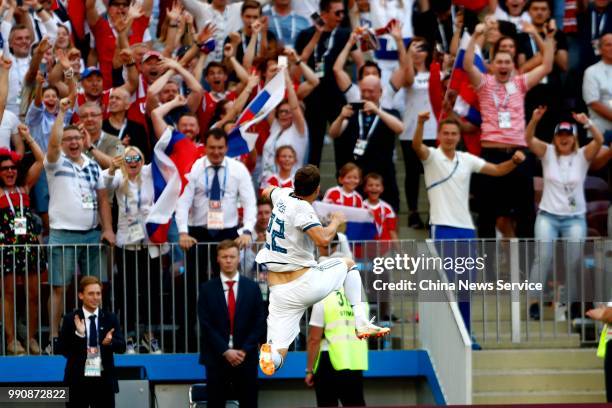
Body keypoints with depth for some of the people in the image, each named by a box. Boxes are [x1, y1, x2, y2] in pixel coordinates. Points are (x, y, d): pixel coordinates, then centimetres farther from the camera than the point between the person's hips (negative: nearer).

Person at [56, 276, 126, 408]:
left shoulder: (110, 318, 6)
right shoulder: (70, 319, -1)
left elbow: (122, 347, -1)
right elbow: (61, 350, -6)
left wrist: (109, 342, -23)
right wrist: (78, 334, -21)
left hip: (104, 381, 2)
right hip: (78, 381, -2)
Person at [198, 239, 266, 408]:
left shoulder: (252, 288, 7)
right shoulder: (207, 289, 4)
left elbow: (259, 324, 3)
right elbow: (206, 326, -2)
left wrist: (244, 350, -8)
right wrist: (225, 351, -11)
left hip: (246, 357, 1)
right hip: (217, 358, -1)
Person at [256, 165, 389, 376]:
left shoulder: (283, 195, 8)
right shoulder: (302, 208, -13)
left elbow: (267, 192, 33)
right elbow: (323, 239, -27)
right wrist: (336, 221, -6)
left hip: (278, 289, 5)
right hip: (305, 284, -5)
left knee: (277, 355, 2)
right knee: (348, 264, 25)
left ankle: (270, 352, -35)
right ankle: (361, 324, 12)